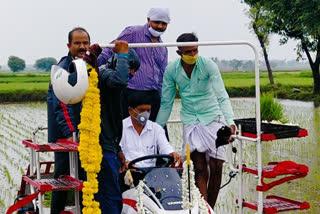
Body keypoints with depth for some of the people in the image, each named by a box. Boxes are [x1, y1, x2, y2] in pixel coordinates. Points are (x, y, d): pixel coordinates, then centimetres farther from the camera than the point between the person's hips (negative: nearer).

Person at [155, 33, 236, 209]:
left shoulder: (208, 65, -12)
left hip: (212, 117, -1)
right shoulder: (171, 70, -5)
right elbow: (166, 103, 5)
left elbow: (222, 96, -16)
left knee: (216, 168, -3)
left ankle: (211, 208, 13)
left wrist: (230, 121, -31)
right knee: (200, 169, -8)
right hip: (190, 120, 1)